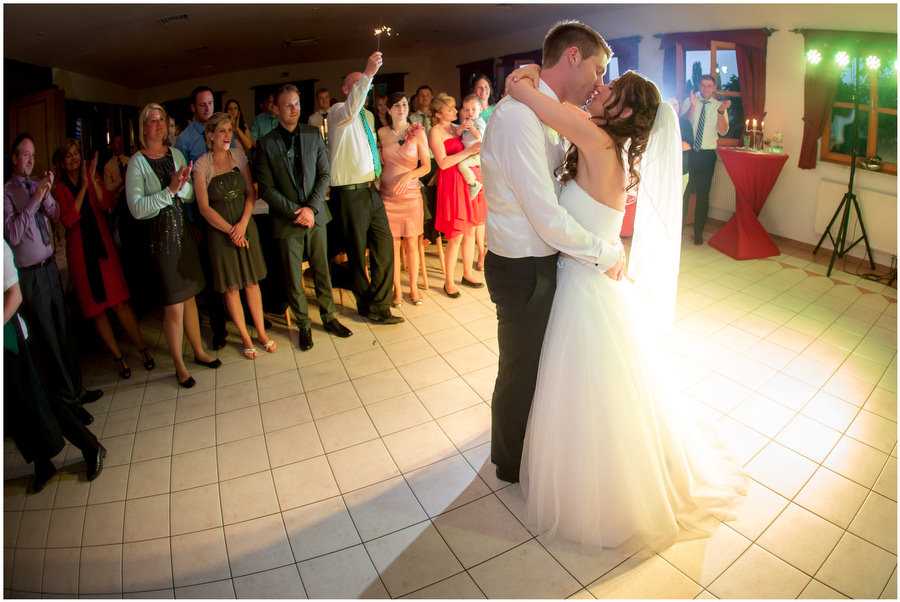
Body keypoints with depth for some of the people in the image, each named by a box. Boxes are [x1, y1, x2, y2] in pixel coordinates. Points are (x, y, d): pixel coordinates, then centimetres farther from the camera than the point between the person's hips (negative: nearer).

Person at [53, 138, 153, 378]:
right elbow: (68, 219, -12)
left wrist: (93, 179, -15)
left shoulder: (92, 176, 8)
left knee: (119, 300, -6)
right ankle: (118, 357, 11)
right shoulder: (59, 187, 2)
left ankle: (143, 349, 2)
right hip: (79, 250, 0)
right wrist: (83, 187, -13)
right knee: (95, 307, 3)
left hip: (102, 244, 0)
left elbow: (106, 203, -6)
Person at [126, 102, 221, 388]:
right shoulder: (137, 162, -8)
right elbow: (136, 208, -17)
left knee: (190, 297, 15)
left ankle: (199, 351, 31)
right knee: (173, 306, -1)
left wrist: (183, 185, -12)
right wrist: (169, 190, -22)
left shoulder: (176, 154, 8)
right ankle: (179, 365, 15)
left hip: (183, 230, 5)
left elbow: (191, 193, 9)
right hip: (159, 235, -5)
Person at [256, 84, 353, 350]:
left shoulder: (313, 135, 4)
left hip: (315, 216, 2)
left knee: (322, 271, 12)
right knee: (293, 278, 6)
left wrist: (311, 208, -10)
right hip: (287, 221, -2)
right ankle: (304, 326, 23)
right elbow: (266, 189, -6)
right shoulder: (266, 144, -4)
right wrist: (294, 211, -14)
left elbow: (324, 174, 2)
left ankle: (329, 318, 28)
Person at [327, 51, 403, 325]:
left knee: (384, 245, 3)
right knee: (357, 252, 3)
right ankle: (367, 304, 19)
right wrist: (367, 74, -38)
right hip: (350, 192, -7)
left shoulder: (365, 116, 21)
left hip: (371, 189, 7)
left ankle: (379, 305, 12)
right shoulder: (338, 111, -5)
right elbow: (351, 108, -30)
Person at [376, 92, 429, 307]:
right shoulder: (382, 133, 7)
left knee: (411, 243, 4)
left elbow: (426, 166, 1)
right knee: (392, 244, 2)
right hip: (387, 194, 1)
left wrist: (408, 175, -15)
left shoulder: (418, 133, 1)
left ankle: (414, 288, 19)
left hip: (411, 193, -1)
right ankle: (397, 290, 15)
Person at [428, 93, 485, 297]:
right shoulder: (435, 132, -6)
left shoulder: (457, 127, 16)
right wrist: (468, 151, -19)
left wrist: (470, 130, 0)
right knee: (456, 237, -6)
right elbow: (443, 163, -17)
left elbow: (478, 145, 14)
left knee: (470, 230, 11)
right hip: (452, 182, -7)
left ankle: (467, 273, 26)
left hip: (470, 179, 7)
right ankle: (449, 282, 7)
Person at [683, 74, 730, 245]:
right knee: (684, 191, 4)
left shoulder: (719, 106, 5)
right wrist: (693, 106, -18)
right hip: (688, 152, 0)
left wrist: (721, 111, -19)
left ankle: (698, 232, 14)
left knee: (703, 194, 3)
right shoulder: (690, 102, 4)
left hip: (707, 154, 0)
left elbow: (723, 131, -6)